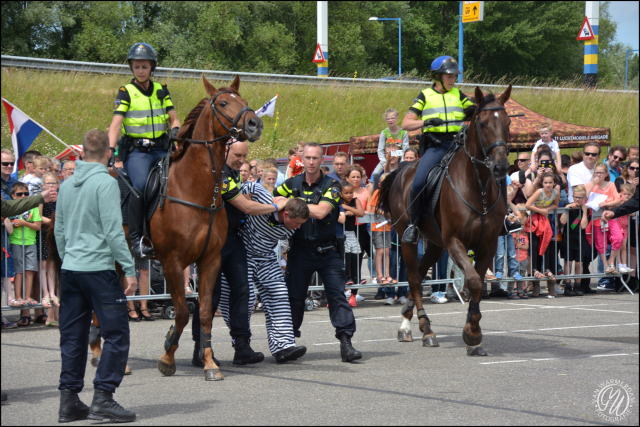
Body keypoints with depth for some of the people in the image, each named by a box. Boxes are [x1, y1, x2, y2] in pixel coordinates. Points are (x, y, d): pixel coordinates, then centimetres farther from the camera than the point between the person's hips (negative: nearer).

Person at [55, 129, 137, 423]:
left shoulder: (67, 185, 10)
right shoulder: (106, 182, -11)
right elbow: (113, 230, -15)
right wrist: (129, 269, -12)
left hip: (70, 270, 7)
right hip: (99, 268, -7)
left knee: (72, 336, 11)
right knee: (116, 334, -1)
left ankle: (69, 401, 12)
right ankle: (102, 398, -7)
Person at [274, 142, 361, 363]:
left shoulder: (332, 185, -3)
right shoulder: (292, 184, 6)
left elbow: (320, 212, -18)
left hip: (327, 251, -2)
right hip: (300, 250, 2)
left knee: (337, 294, -8)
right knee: (293, 297, 7)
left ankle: (346, 341, -8)